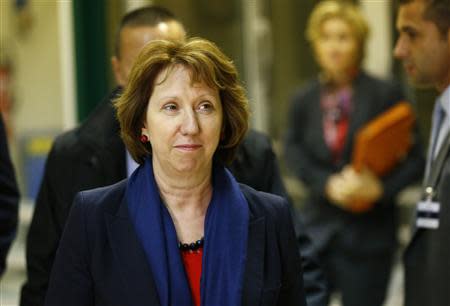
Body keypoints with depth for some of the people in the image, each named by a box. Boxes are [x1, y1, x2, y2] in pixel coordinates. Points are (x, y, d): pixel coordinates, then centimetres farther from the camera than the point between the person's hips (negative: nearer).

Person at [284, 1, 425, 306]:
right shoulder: (304, 99, 6)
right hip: (318, 228, 3)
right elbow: (294, 152, -1)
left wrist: (381, 188, -22)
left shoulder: (386, 95, -5)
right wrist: (329, 184, -17)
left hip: (368, 234, -3)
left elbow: (415, 157, -6)